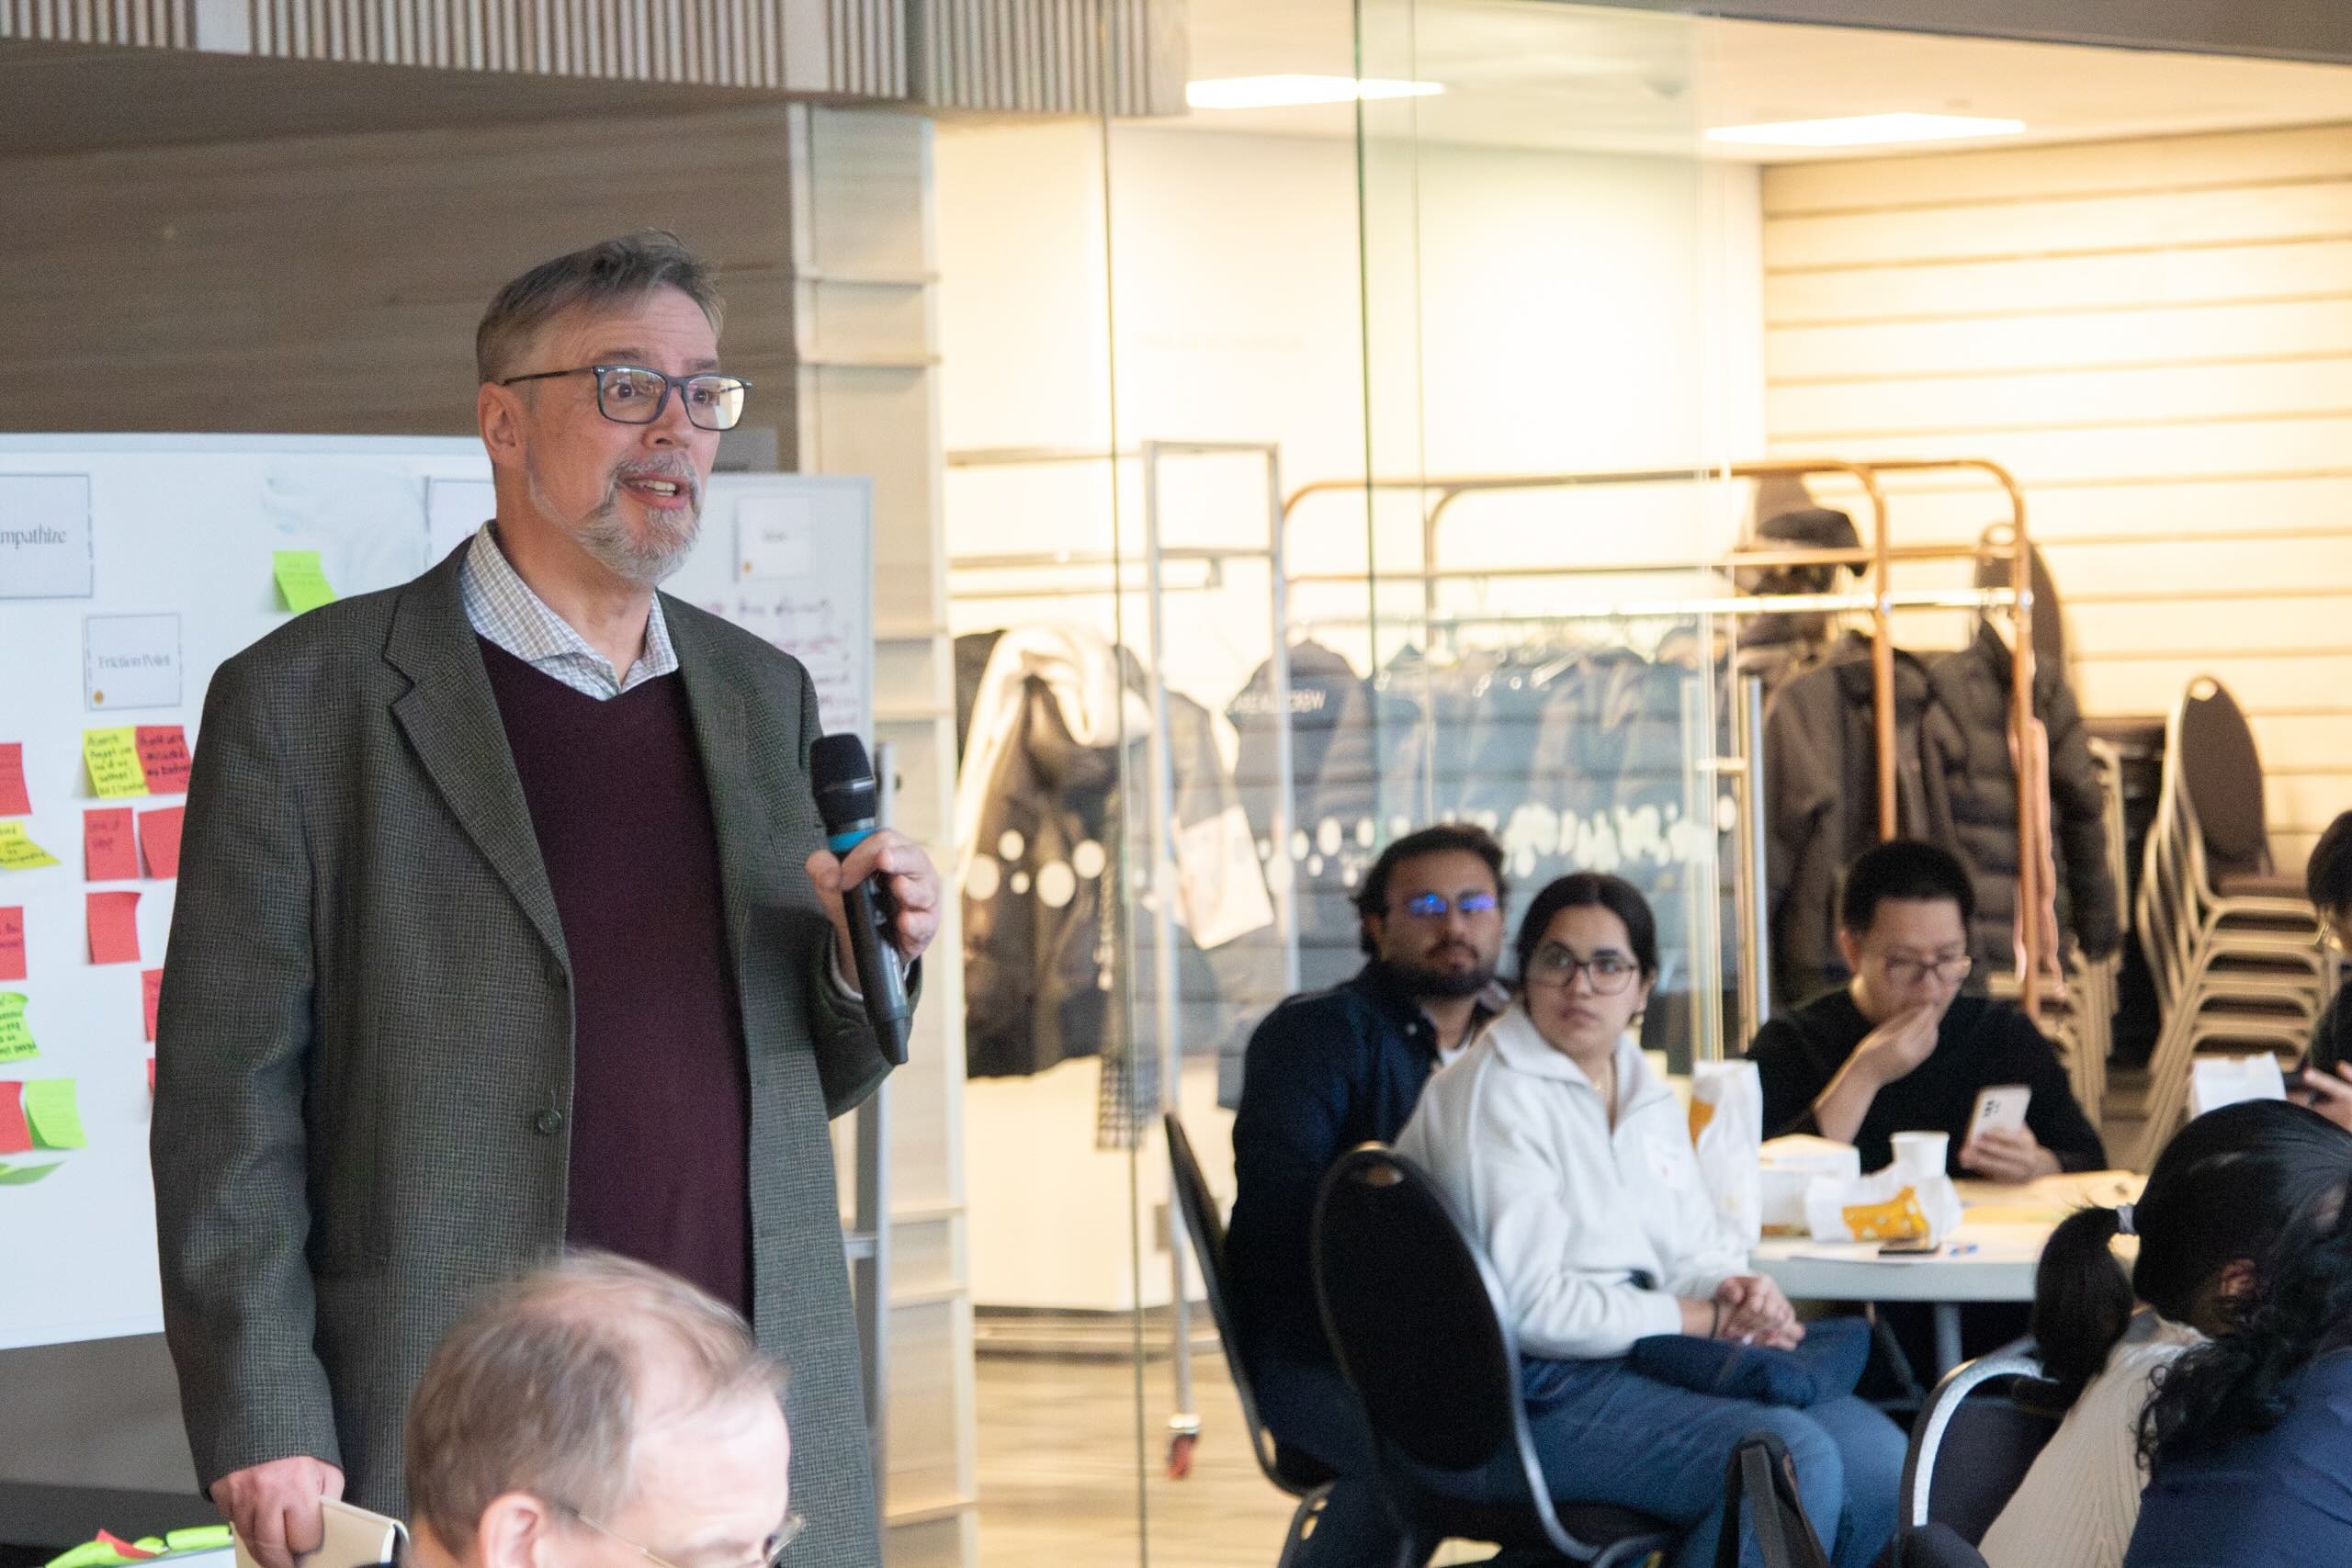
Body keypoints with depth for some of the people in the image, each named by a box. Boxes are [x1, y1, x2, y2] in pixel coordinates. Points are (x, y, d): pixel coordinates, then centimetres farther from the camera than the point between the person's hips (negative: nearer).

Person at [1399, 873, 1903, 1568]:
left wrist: (1739, 1295, -6)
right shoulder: (1492, 1098, -11)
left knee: (1877, 1454, -8)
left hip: (1642, 1355, 9)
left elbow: (1697, 1250, 20)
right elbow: (1529, 1306, -19)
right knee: (1791, 1459, -27)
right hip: (1536, 1396, -9)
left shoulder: (1646, 1096, 17)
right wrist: (1707, 1319, -14)